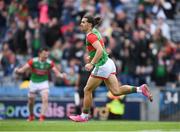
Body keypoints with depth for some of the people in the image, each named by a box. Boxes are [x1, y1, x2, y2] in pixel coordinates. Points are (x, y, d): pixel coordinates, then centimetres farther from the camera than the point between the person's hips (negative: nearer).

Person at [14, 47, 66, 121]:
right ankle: (31, 116, 37)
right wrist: (17, 70, -38)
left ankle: (42, 116, -19)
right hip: (33, 82, 0)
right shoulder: (33, 61, -16)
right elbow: (23, 69, -17)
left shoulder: (50, 63, -12)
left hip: (43, 83, 0)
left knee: (45, 99, -21)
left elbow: (56, 73, -9)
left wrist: (61, 75, -30)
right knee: (31, 101, 12)